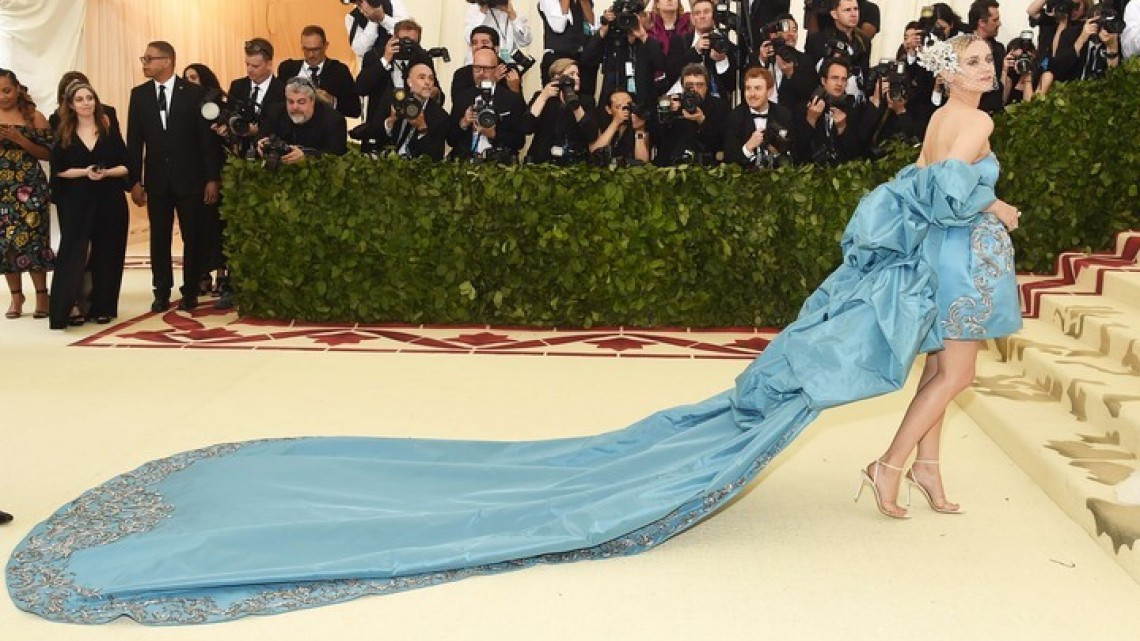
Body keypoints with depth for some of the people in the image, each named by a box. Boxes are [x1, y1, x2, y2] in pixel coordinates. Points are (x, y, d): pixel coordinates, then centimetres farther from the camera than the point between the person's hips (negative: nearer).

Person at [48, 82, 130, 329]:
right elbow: (58, 170, 2)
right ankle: (71, 306, -7)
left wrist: (106, 172, -15)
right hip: (76, 202, 0)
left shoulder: (110, 131, 6)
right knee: (74, 251, -8)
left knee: (106, 253, 3)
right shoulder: (64, 136, 6)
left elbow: (126, 166, 3)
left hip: (109, 201, 1)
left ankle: (102, 307, 12)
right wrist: (85, 172, -13)